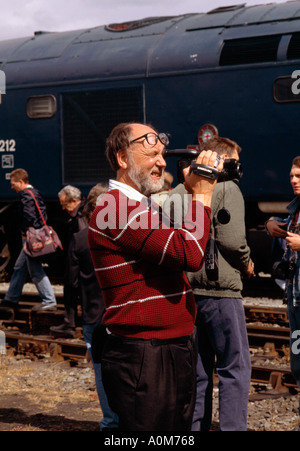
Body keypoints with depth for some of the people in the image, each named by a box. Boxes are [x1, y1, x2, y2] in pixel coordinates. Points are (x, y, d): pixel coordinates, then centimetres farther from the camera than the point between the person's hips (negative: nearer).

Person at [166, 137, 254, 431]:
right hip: (219, 288, -7)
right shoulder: (226, 188, -9)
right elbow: (231, 240, -17)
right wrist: (246, 264, 0)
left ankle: (194, 427, 18)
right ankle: (232, 427, -4)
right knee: (234, 368, 0)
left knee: (197, 370, 14)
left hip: (185, 290, 7)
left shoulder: (179, 192, 11)